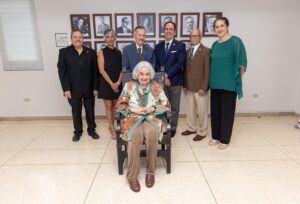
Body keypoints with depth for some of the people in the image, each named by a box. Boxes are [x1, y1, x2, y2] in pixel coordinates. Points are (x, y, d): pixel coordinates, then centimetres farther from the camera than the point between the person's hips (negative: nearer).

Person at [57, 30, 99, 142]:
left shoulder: (91, 52, 4)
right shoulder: (64, 52, 2)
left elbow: (95, 71, 2)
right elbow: (61, 71, -3)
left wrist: (95, 87, -3)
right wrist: (66, 89, -10)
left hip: (89, 89, 1)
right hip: (73, 89, 0)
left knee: (90, 110, 10)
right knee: (76, 111, 11)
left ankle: (91, 130, 27)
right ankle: (77, 131, 27)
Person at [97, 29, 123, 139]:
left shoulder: (119, 52, 6)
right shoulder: (102, 52, -4)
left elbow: (121, 69, 4)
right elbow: (102, 70, -10)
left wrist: (118, 82, -10)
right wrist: (111, 83, -15)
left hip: (117, 84, 3)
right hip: (106, 83, -3)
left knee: (114, 106, 10)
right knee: (108, 106, 4)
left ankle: (111, 126, 25)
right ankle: (112, 129, 12)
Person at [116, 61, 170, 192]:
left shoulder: (156, 86, 7)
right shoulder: (129, 86, 6)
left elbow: (166, 105, 4)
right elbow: (120, 105, 5)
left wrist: (152, 109, -12)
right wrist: (133, 110, -12)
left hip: (152, 118, 1)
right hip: (133, 118, 0)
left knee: (152, 134, -33)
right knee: (136, 135, -34)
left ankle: (151, 171, -13)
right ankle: (132, 176, -21)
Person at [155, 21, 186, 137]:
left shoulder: (180, 46, 2)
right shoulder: (158, 47, 12)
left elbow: (180, 63, -10)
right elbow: (156, 64, 5)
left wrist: (167, 75, -17)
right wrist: (162, 77, -10)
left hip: (175, 81, -2)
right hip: (161, 81, 2)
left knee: (174, 106, 7)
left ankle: (172, 128, 20)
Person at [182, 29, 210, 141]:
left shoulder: (206, 51, -7)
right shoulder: (188, 51, 13)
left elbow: (207, 71, -12)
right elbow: (186, 70, 13)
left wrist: (203, 87, -16)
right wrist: (185, 85, 8)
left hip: (200, 87, -6)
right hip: (189, 87, 6)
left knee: (202, 111, 5)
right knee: (190, 110, 15)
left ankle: (202, 132, 20)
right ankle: (191, 128, 32)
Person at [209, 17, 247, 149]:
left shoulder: (236, 41, -7)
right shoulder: (215, 45, 11)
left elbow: (242, 63, -7)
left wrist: (236, 79, -4)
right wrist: (213, 79, 13)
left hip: (229, 84, -5)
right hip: (215, 84, 6)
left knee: (227, 112, 3)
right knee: (215, 111, 10)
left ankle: (225, 139, 16)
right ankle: (215, 136, 25)